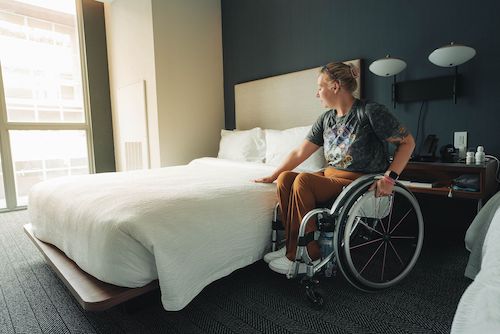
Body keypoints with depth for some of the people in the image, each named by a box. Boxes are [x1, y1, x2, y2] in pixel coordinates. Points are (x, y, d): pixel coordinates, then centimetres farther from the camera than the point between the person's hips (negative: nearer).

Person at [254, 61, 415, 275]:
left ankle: (305, 256, -17)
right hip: (331, 176, 7)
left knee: (303, 180, -28)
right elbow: (300, 153, 9)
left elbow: (407, 142, -5)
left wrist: (390, 177, -17)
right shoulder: (326, 119, 10)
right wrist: (273, 176, 7)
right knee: (285, 178, -14)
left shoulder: (370, 111, -9)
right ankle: (293, 245, -9)